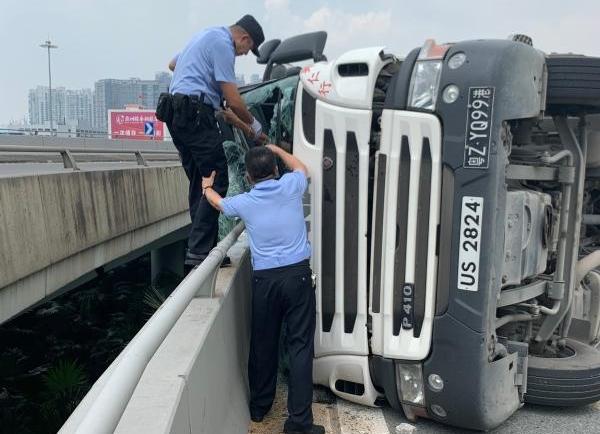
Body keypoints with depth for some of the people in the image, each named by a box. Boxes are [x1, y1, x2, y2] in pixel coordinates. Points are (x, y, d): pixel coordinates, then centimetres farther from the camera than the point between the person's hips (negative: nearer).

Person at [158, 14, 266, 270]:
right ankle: (199, 252, -15)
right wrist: (253, 126, 3)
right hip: (195, 113, -10)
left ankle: (202, 248, 11)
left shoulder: (208, 36, 24)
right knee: (216, 181, -11)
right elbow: (233, 100, -12)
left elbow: (173, 64, 40)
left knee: (199, 183, 10)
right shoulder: (222, 43, -7)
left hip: (175, 112, 10)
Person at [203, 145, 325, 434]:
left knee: (263, 342, 16)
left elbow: (218, 202, 27)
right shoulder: (291, 186, 1)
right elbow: (300, 167, 26)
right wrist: (275, 149, 40)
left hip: (264, 278, 1)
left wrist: (206, 187, 48)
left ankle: (259, 406, 33)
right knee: (300, 344, 2)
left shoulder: (244, 202, 3)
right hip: (297, 273, -1)